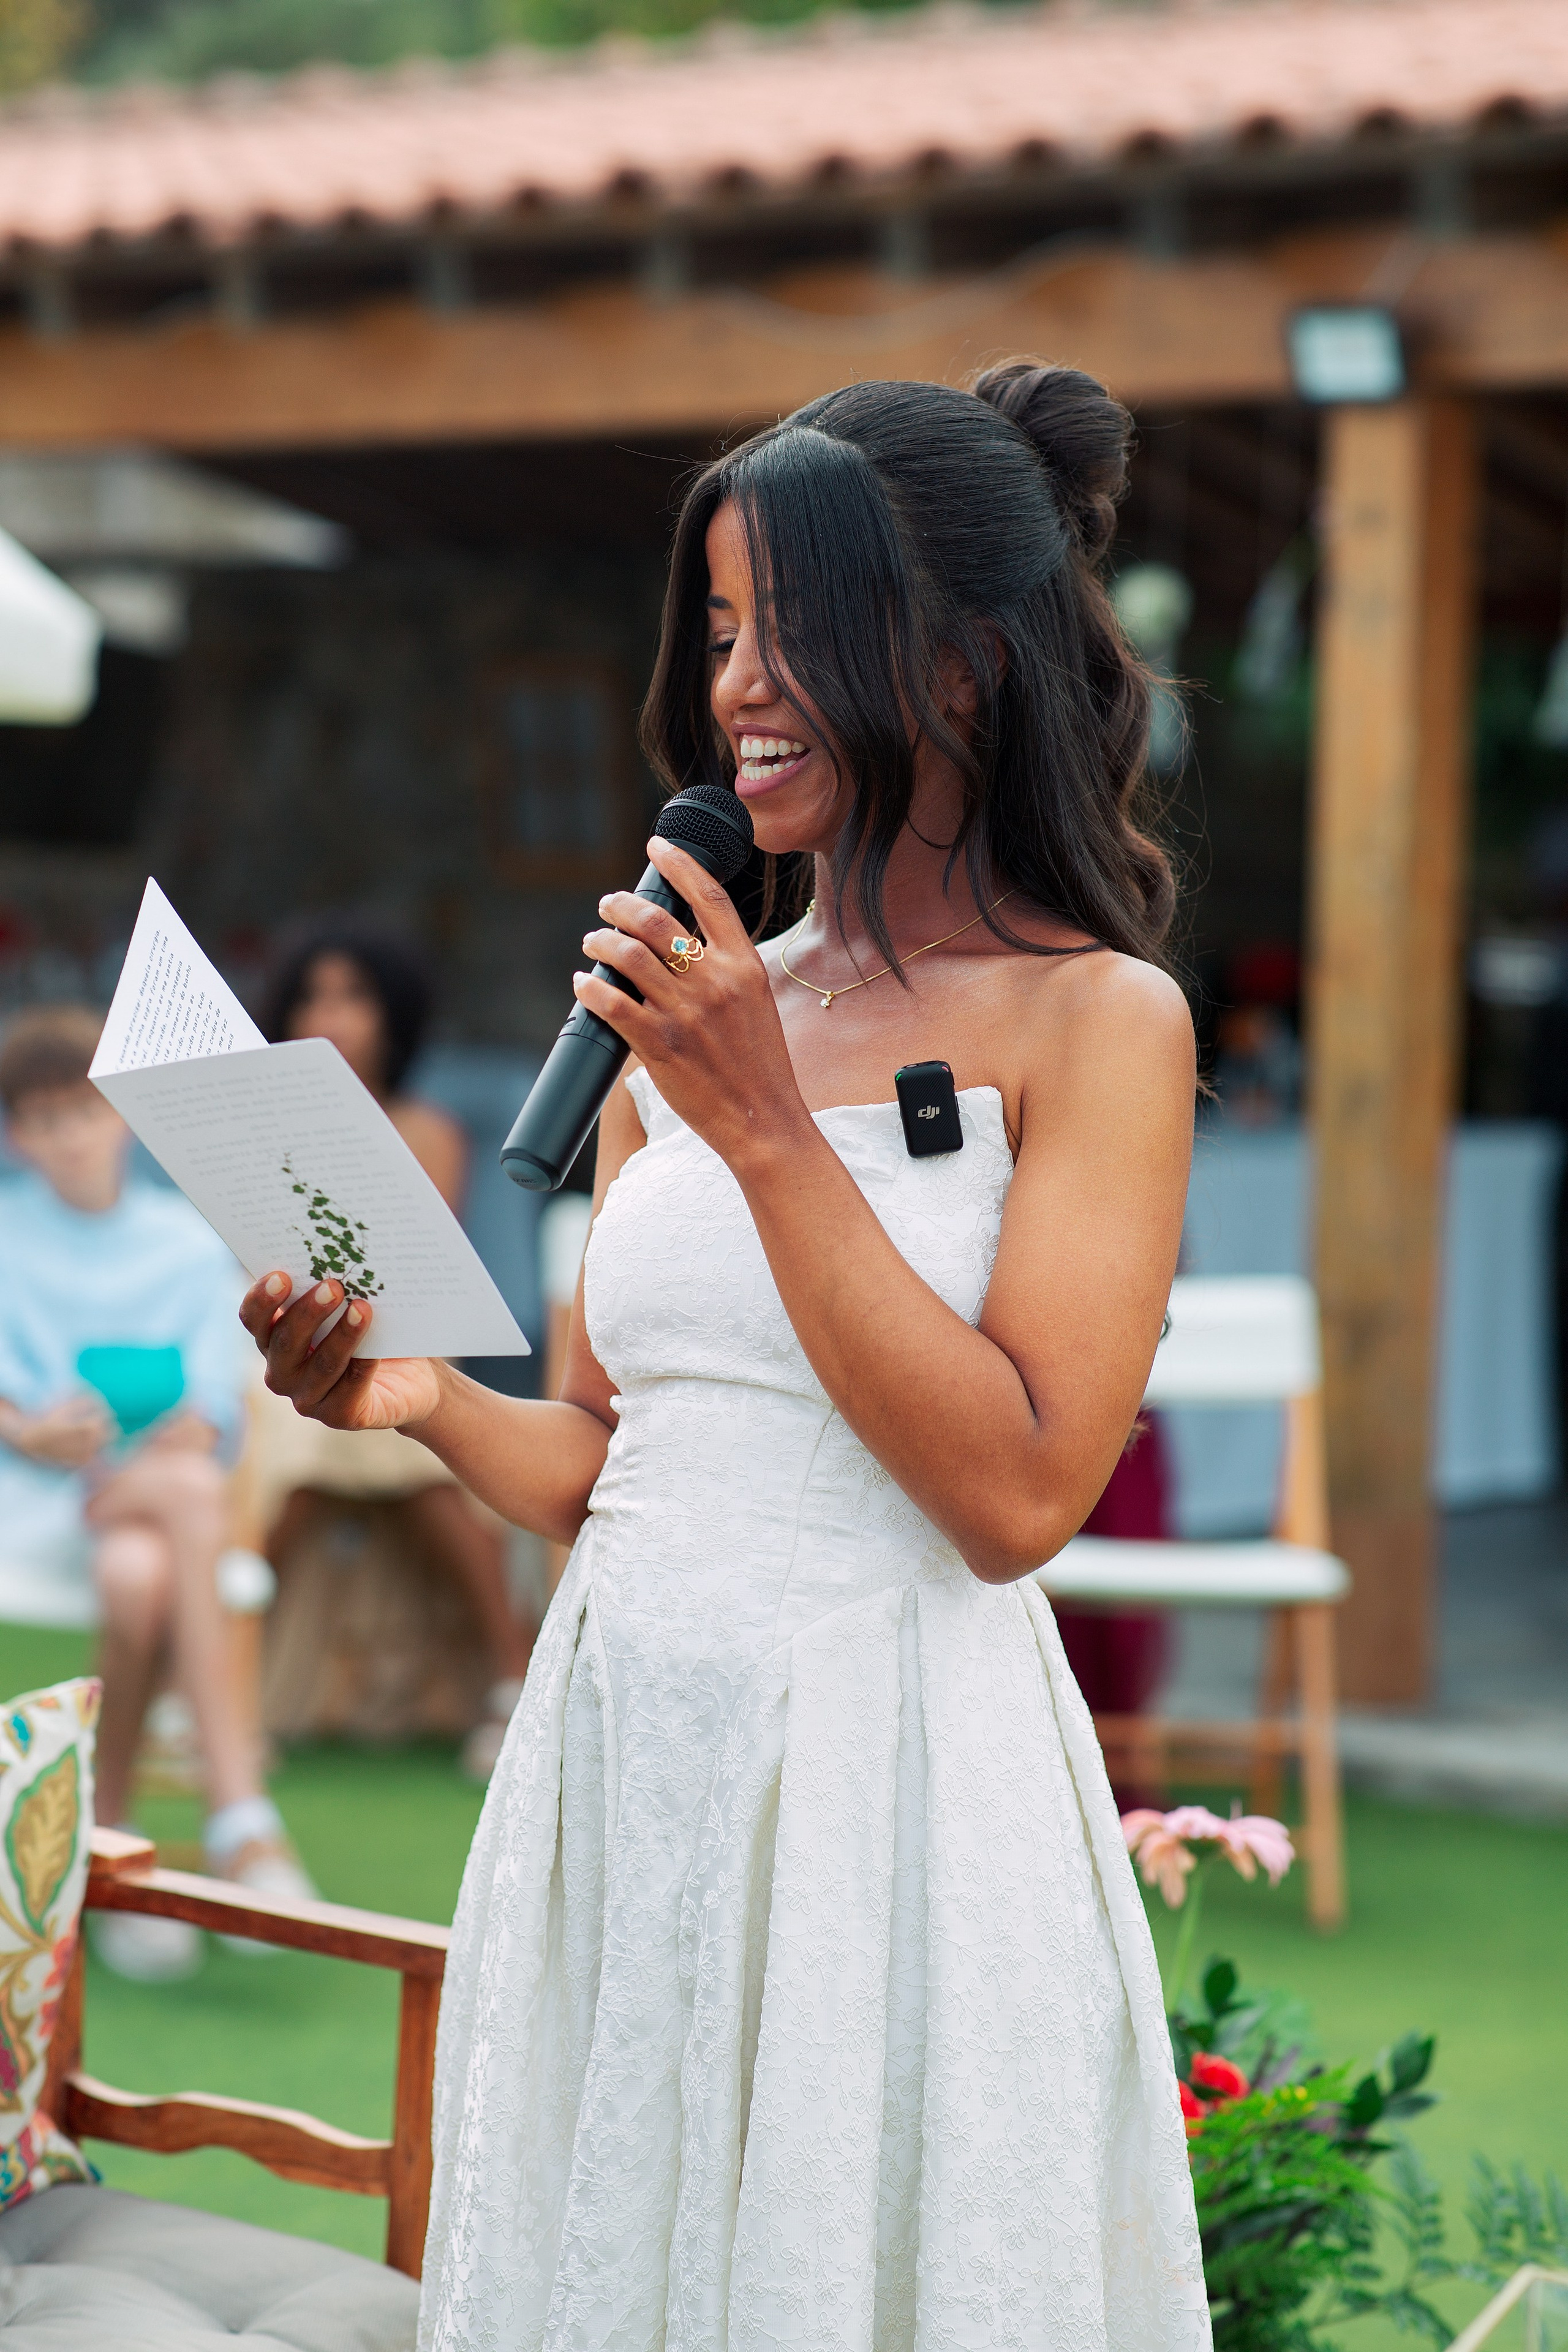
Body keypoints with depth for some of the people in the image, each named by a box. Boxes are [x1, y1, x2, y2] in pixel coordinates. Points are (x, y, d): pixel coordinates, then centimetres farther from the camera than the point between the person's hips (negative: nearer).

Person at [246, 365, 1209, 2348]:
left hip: (890, 1785, -5)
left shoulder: (1092, 1017, -6)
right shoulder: (687, 1023, 10)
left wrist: (769, 1134, -17)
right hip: (617, 1771, 5)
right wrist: (427, 1403, -5)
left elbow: (1017, 1493, -16)